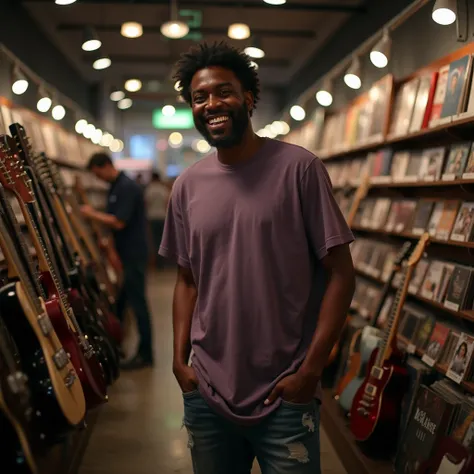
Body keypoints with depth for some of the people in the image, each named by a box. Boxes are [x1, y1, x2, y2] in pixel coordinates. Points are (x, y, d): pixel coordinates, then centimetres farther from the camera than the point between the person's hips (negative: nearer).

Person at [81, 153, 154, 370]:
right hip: (123, 253, 10)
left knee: (136, 302, -4)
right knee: (117, 300, 17)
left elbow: (119, 222, -24)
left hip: (133, 254, -10)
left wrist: (93, 214, -13)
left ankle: (145, 354, 3)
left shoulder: (127, 187, -18)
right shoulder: (115, 187, 12)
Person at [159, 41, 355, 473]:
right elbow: (187, 279, 11)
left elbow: (340, 273, -8)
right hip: (206, 392, 4)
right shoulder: (188, 186, 4)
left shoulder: (298, 168, -9)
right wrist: (179, 360, 2)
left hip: (284, 395, -3)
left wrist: (311, 370, -12)